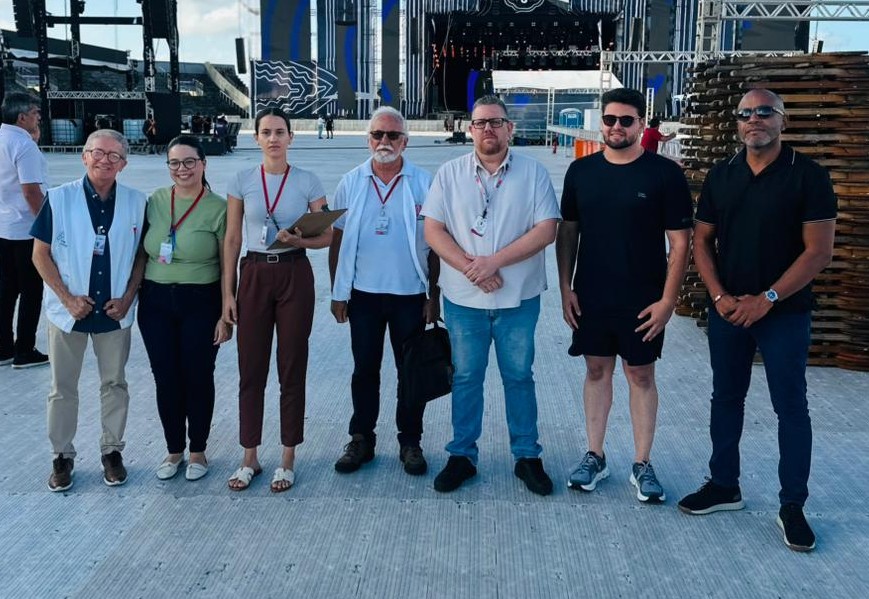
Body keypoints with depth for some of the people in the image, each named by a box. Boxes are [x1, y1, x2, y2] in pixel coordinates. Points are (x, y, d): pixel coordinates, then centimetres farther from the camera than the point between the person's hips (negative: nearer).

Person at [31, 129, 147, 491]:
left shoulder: (136, 203, -3)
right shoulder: (58, 199, -7)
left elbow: (141, 255, 4)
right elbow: (40, 254, -4)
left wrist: (128, 297, -7)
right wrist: (68, 298, -13)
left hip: (115, 311, 1)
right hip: (68, 310, -1)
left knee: (114, 384, 11)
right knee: (63, 388, 9)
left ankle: (112, 451, 27)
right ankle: (62, 455, 24)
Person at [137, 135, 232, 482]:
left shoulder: (218, 208, -7)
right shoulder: (154, 202, 3)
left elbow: (228, 266, -6)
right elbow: (141, 254, 10)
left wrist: (226, 314, -8)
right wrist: (133, 294, 3)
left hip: (201, 303, -3)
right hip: (156, 303, 3)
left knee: (198, 378, 8)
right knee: (165, 379, 10)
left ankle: (198, 451, 25)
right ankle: (174, 450, 27)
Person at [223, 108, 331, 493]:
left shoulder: (308, 182, 0)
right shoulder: (242, 181, 3)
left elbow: (327, 236, 2)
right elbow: (232, 239, 5)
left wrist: (300, 241, -19)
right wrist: (227, 291, 0)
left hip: (294, 276, -1)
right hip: (254, 275, 1)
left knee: (292, 369, 3)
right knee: (251, 370, 5)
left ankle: (287, 460, 16)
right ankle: (249, 458, 18)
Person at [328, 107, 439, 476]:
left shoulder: (424, 184, -1)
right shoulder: (351, 183, 4)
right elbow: (337, 240, 6)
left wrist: (434, 296, -3)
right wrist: (337, 293, 2)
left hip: (410, 295, -1)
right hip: (363, 293, 1)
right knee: (364, 370, 10)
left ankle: (410, 442, 20)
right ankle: (361, 439, 22)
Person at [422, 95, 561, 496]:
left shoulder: (532, 172, -1)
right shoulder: (450, 173, 2)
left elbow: (546, 229, -9)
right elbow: (433, 231, -3)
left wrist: (494, 261, -16)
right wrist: (470, 268, -16)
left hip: (518, 298, -1)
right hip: (463, 298, 1)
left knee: (519, 376, 10)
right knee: (466, 377, 10)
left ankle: (527, 456, 22)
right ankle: (462, 455, 23)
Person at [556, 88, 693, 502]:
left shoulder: (664, 174, -7)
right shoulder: (581, 171, 3)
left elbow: (679, 241, -6)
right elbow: (567, 232, 8)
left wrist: (668, 300, -11)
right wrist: (565, 288, 2)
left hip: (642, 301, -3)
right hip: (590, 298, 3)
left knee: (641, 375, 6)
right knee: (597, 370, 11)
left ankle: (642, 465, 17)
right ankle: (595, 457, 23)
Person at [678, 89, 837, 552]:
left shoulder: (808, 176, -8)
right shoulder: (721, 176, 5)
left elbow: (818, 250, -11)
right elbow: (702, 241, 7)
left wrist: (767, 298, -16)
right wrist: (719, 296, -7)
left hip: (785, 312, -4)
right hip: (726, 310, 4)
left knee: (790, 406, 3)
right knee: (726, 398, 13)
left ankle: (793, 505, 14)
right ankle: (724, 485, 27)